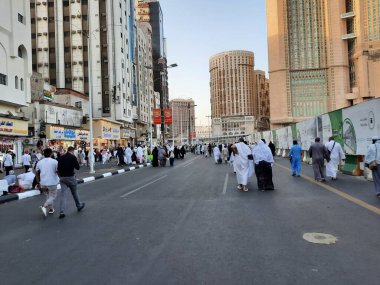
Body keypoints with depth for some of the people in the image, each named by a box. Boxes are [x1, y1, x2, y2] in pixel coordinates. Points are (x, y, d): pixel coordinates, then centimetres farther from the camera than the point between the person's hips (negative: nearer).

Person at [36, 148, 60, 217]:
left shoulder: (39, 162, 4)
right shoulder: (54, 162, -11)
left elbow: (37, 173, 9)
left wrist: (39, 182, 19)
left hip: (43, 182, 5)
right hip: (52, 182, -5)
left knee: (49, 195, 24)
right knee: (52, 196, 5)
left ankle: (51, 209, 28)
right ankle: (44, 207, -19)